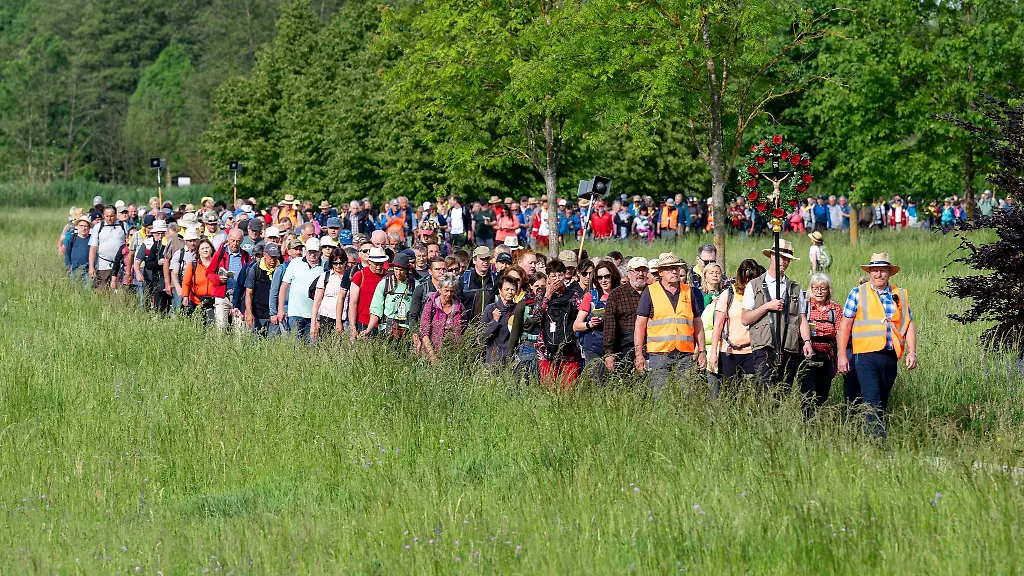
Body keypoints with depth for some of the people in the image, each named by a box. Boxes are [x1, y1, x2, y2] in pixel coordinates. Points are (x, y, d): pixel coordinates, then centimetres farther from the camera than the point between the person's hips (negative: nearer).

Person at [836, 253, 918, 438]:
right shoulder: (857, 294, 5)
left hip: (890, 356, 4)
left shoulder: (901, 295, 14)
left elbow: (909, 325, 13)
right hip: (866, 355, -4)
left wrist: (912, 352, 0)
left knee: (882, 402, 10)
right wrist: (842, 355, -1)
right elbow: (845, 324, 5)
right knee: (872, 401, -15)